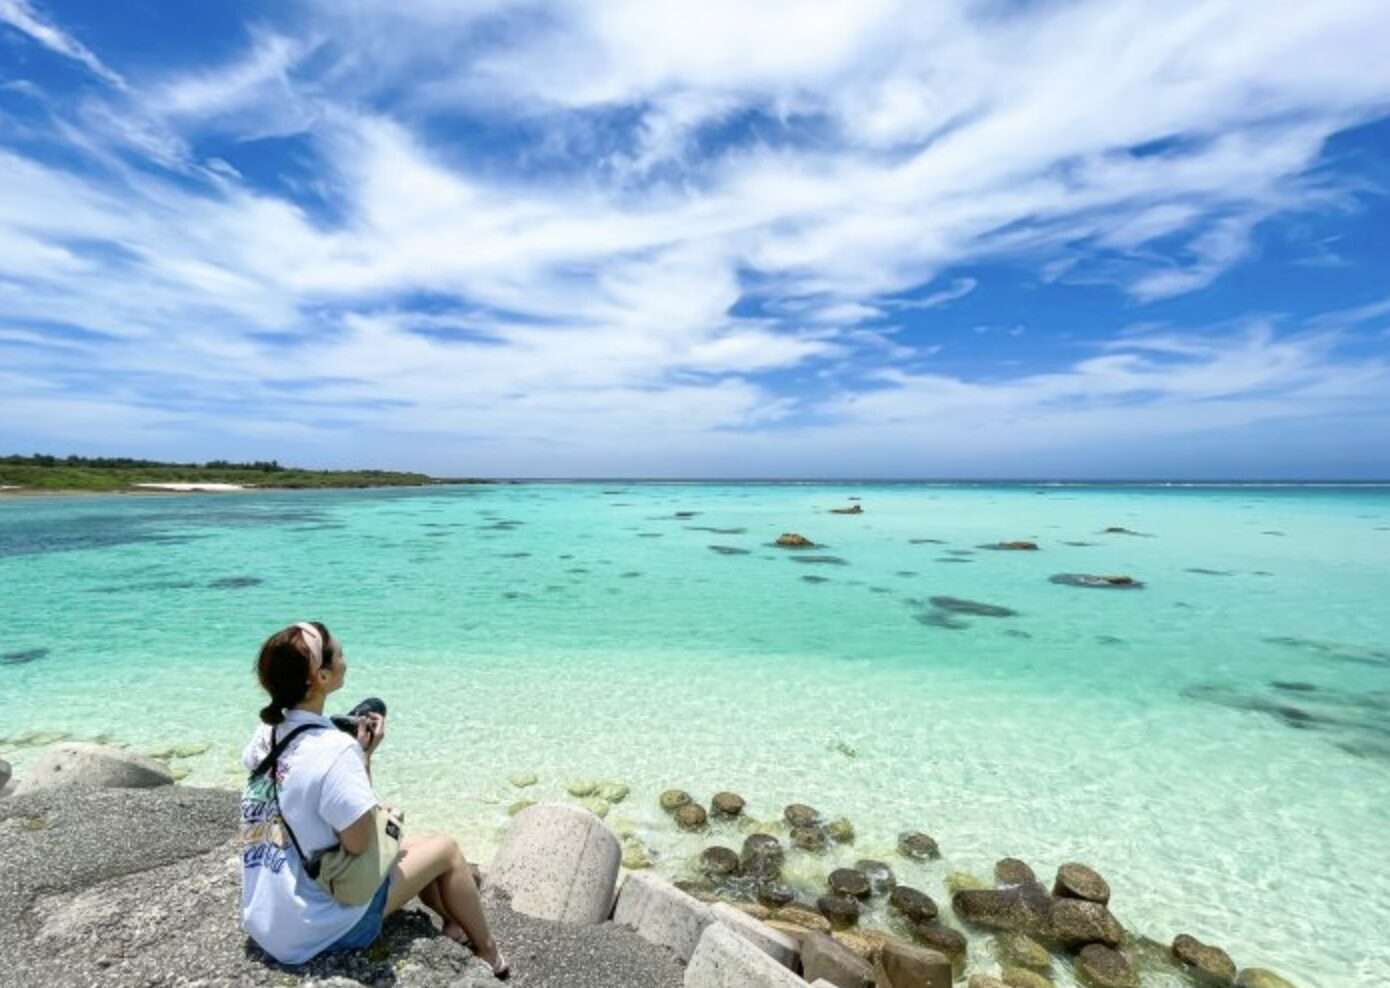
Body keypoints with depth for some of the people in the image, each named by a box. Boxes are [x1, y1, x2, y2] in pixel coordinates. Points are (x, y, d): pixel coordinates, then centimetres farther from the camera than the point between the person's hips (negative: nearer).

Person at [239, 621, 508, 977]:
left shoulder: (266, 733, -4)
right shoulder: (334, 749, -29)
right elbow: (359, 844, -21)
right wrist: (365, 756, -17)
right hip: (315, 930, -8)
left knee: (408, 845, 24)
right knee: (445, 849, 10)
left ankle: (455, 923, 37)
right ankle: (488, 953, 28)